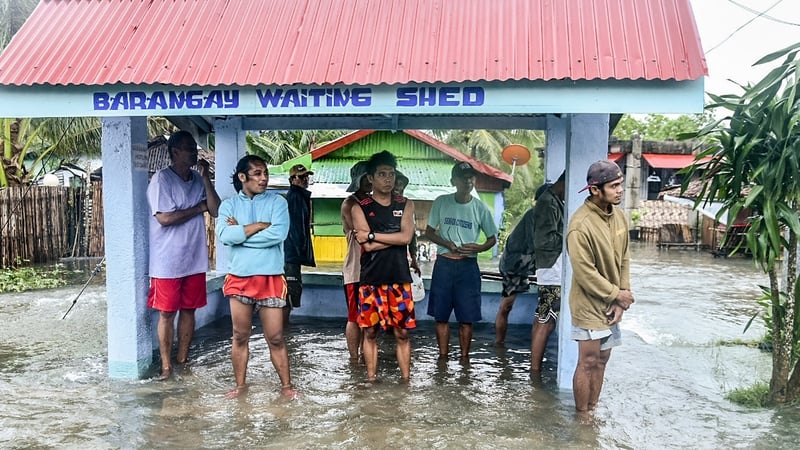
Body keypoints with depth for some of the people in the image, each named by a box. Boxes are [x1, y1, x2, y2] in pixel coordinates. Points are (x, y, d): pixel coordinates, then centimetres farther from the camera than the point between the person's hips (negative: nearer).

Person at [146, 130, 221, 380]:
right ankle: (166, 365, 12)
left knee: (188, 310, 11)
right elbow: (165, 218, -19)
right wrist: (198, 208, -9)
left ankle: (183, 359, 22)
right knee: (167, 313, 3)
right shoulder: (162, 179, -10)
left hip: (195, 260, 6)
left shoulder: (198, 179, 8)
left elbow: (216, 211, 0)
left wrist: (206, 179, -8)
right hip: (167, 262, -6)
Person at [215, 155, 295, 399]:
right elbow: (225, 236, -13)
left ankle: (286, 385, 15)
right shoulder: (229, 205, 4)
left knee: (275, 338, 3)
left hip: (270, 279, -1)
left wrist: (240, 231, -10)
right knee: (240, 337, 11)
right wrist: (259, 226, -12)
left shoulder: (277, 202, 0)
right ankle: (240, 384, 25)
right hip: (238, 279, 2)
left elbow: (278, 234, -16)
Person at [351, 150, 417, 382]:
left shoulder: (406, 205, 8)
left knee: (402, 332, 4)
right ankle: (371, 378, 17)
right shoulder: (360, 208, 1)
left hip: (399, 279, 1)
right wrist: (395, 237, -8)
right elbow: (368, 246, -10)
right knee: (370, 332, 6)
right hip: (371, 280, -1)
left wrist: (372, 235, -10)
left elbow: (406, 238, -8)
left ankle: (405, 379, 12)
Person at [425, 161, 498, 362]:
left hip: (468, 266, -1)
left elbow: (492, 238, 8)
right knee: (441, 315, 5)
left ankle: (464, 357, 15)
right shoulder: (441, 202, 1)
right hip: (444, 264, 1)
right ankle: (443, 356, 17)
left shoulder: (480, 208, 0)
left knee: (466, 317, 2)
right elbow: (429, 232, 6)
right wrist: (447, 244, -11)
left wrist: (479, 248, -13)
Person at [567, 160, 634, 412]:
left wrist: (621, 298, -2)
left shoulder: (618, 216, 3)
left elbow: (624, 259, 7)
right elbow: (585, 273, -21)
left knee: (602, 360, 15)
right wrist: (617, 295, -12)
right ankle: (582, 417, 15)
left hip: (611, 305, 7)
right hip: (589, 305, -7)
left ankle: (593, 412, 28)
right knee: (588, 363, 1)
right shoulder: (581, 225, -22)